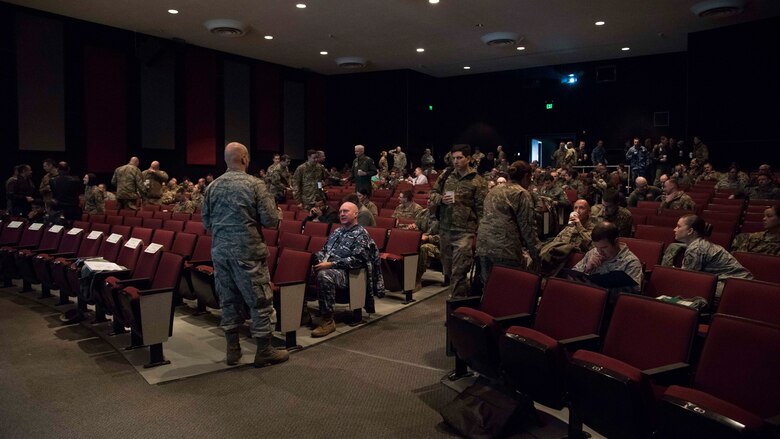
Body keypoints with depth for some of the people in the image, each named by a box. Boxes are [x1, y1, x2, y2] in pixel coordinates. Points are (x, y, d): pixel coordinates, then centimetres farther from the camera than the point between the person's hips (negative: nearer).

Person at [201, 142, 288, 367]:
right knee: (260, 301, 5)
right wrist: (277, 212, 10)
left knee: (228, 301, 15)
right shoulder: (255, 184, -10)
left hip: (220, 251, 5)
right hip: (247, 252, -5)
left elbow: (206, 222, 11)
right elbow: (270, 220, -11)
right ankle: (264, 351, 13)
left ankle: (233, 350, 24)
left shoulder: (212, 186, 5)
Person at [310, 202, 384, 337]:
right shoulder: (337, 232, 23)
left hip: (343, 271, -7)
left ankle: (328, 320, -28)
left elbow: (356, 260, -12)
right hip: (326, 267, 7)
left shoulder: (361, 234, -1)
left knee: (324, 275, -38)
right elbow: (324, 250, 27)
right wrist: (316, 258, 3)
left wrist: (331, 264, -19)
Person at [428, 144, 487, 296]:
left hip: (464, 231, -6)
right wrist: (441, 199, -8)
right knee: (447, 266, 17)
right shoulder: (446, 176, 8)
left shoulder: (477, 181, -5)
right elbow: (433, 193, 15)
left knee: (459, 270, -9)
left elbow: (482, 208, -5)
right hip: (444, 228, 6)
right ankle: (466, 294, 35)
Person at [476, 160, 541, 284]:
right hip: (505, 249, -7)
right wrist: (536, 255, -3)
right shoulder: (522, 194, -3)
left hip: (483, 246, 8)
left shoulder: (494, 190, 19)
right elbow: (527, 227, -7)